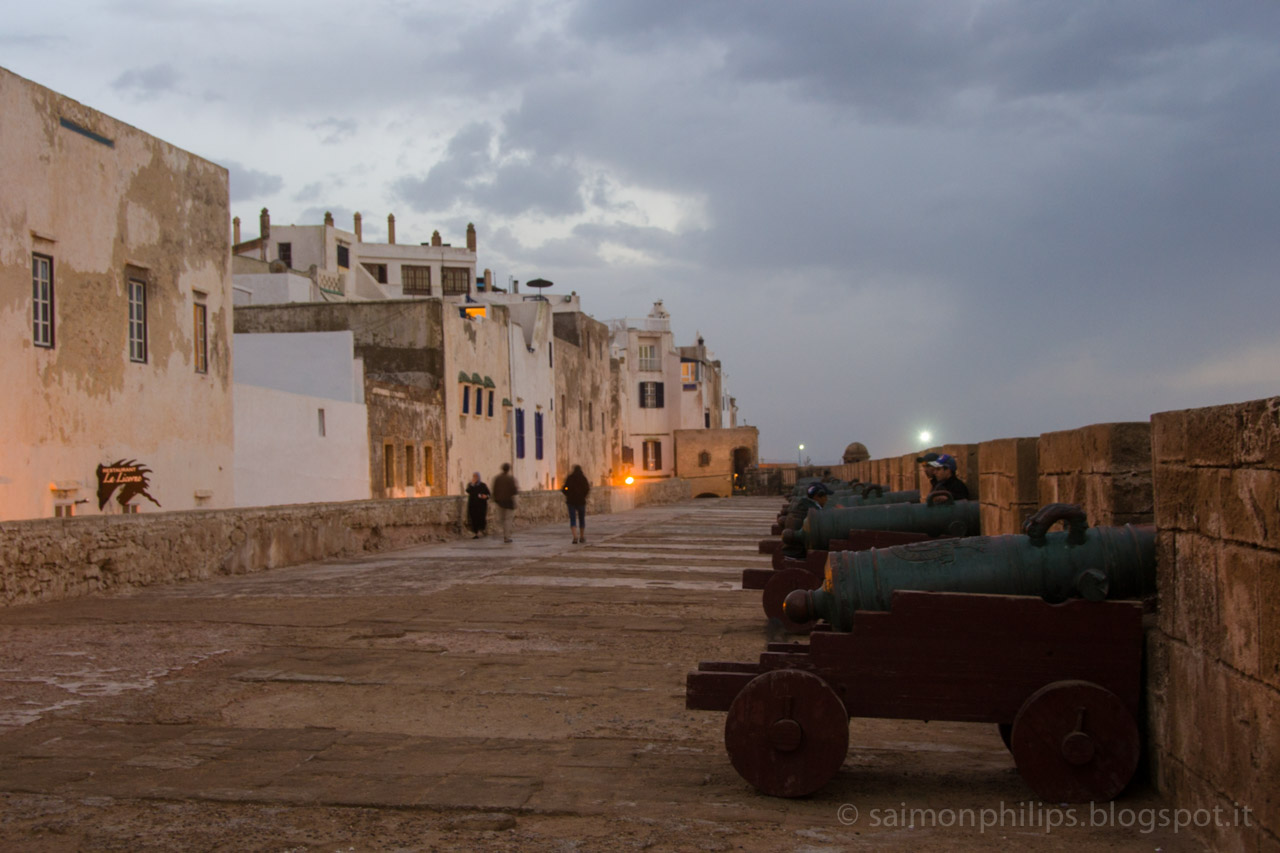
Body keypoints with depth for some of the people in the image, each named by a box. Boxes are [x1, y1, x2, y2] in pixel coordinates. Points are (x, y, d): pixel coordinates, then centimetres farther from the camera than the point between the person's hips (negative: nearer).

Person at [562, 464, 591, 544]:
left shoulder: (569, 478, 0)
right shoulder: (583, 478, -2)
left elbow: (566, 489, -5)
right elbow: (587, 489, -11)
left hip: (571, 500, 0)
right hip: (581, 501, 0)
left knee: (572, 519, -2)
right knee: (582, 518, 16)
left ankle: (575, 536, -21)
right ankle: (582, 537, 25)